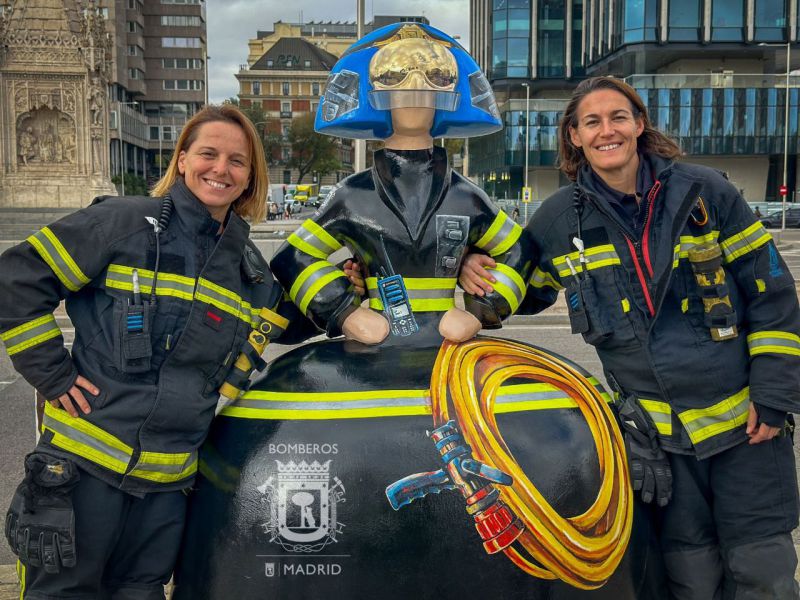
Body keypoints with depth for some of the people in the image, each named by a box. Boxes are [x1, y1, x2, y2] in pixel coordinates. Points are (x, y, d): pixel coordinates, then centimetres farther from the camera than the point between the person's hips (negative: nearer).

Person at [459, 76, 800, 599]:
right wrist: (476, 271, -8)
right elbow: (522, 289, 15)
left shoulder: (705, 191, -4)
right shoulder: (560, 218, 0)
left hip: (743, 417, -1)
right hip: (658, 430, 1)